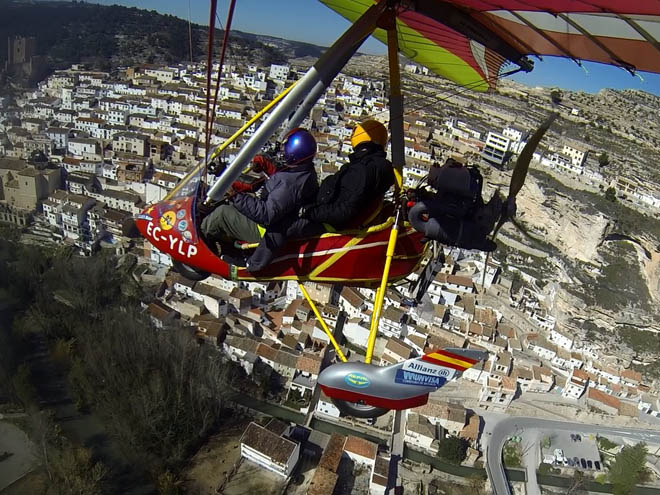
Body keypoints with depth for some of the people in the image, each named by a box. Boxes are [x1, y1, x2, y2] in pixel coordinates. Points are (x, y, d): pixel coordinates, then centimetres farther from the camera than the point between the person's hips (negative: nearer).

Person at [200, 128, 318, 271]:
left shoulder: (290, 183, -34)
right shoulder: (307, 171, -3)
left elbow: (267, 215, -34)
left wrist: (238, 194, -30)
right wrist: (267, 166, 3)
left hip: (267, 231, -10)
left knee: (222, 213, -8)